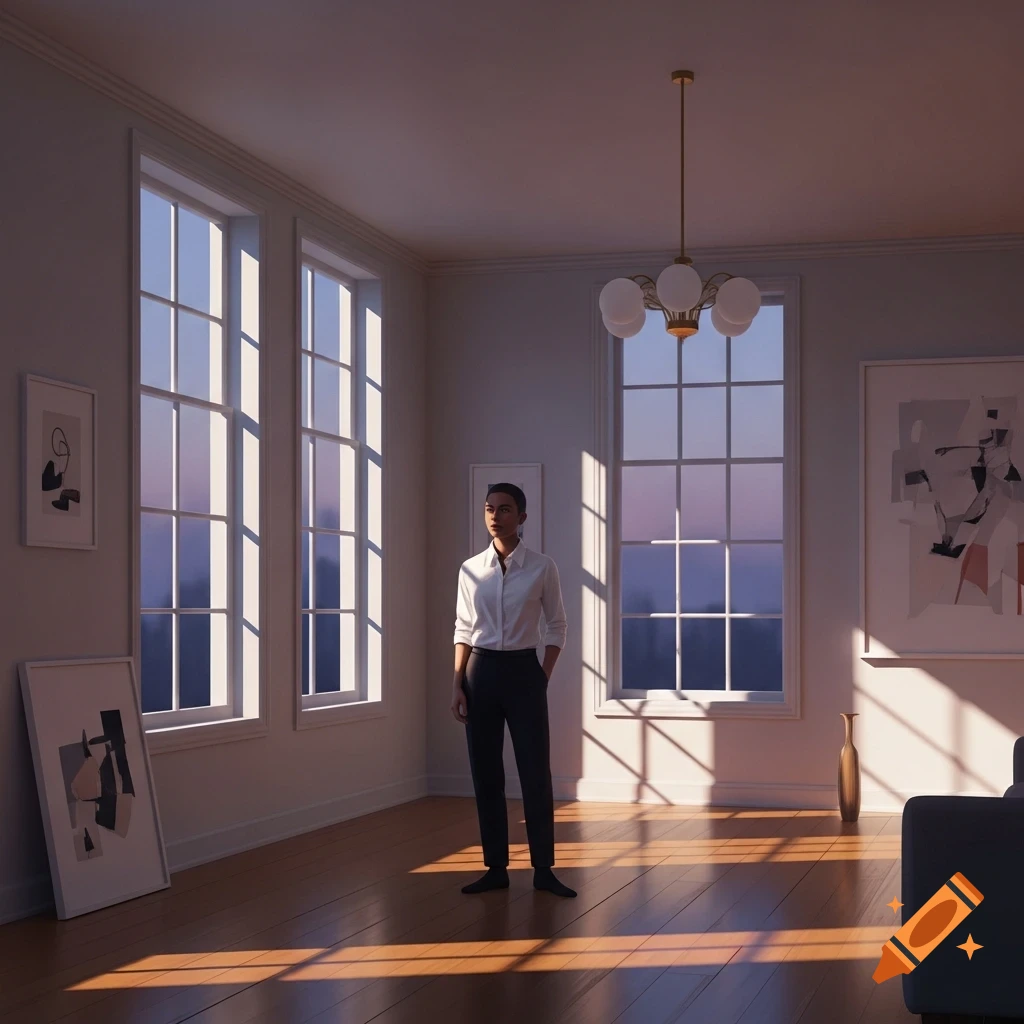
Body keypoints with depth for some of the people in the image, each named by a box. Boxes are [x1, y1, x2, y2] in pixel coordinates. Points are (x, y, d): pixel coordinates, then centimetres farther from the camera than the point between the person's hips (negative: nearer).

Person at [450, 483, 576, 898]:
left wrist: (543, 678, -3)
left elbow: (556, 627, 2)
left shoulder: (542, 568, -4)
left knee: (535, 771, -2)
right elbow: (463, 629, 7)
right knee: (485, 773, 5)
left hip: (523, 670, -2)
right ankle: (496, 867, 14)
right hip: (480, 671, 2)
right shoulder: (471, 569, 3)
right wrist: (457, 685, 2)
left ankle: (543, 869, 6)